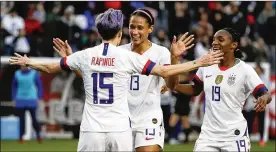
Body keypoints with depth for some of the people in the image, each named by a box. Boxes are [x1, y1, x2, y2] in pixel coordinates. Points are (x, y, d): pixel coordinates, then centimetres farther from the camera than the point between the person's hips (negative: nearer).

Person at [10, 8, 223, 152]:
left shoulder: (85, 56, 4)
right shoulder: (128, 57, -3)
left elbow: (51, 68, 18)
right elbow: (164, 71, -4)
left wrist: (28, 63, 37)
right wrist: (198, 63, 4)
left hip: (91, 131, 1)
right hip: (120, 130, -1)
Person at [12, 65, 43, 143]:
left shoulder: (34, 73, -3)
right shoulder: (17, 74, 4)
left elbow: (39, 86, 3)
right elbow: (14, 86, 14)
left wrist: (39, 98, -2)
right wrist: (14, 98, 8)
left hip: (31, 101, -2)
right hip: (20, 101, 2)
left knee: (34, 118, -6)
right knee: (21, 119, -2)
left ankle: (38, 135, 11)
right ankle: (21, 137, 5)